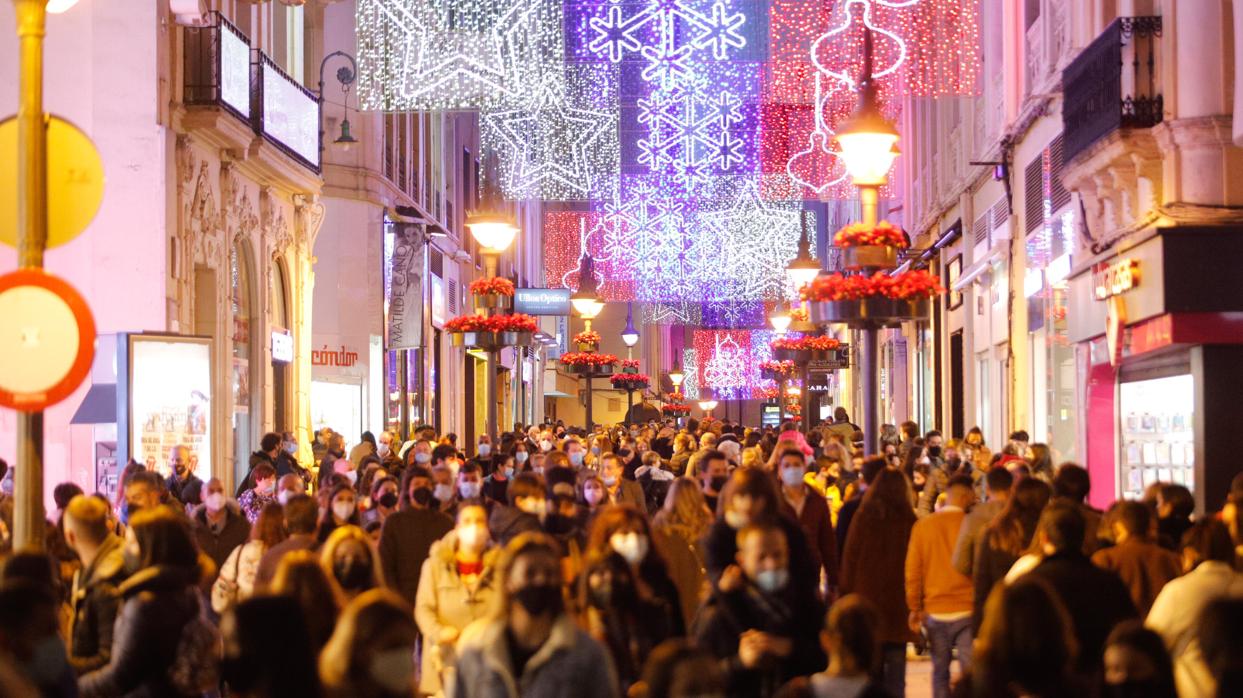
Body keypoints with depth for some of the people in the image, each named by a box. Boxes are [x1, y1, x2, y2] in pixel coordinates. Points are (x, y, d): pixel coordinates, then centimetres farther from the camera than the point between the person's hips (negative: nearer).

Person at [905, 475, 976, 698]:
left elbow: (912, 571, 4)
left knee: (940, 673, 11)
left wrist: (915, 608, 13)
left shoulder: (922, 525, 2)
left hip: (935, 612, 3)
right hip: (967, 611, -3)